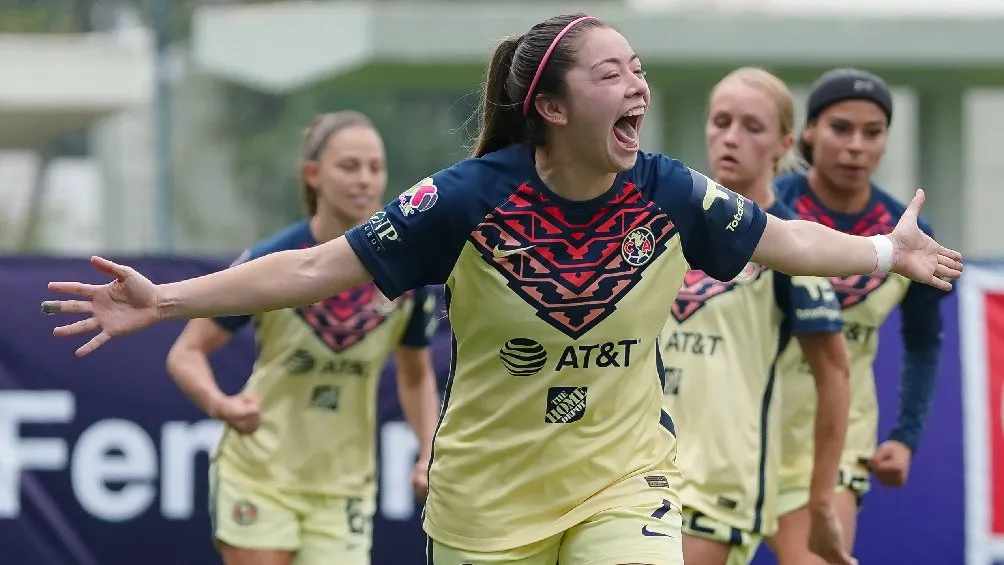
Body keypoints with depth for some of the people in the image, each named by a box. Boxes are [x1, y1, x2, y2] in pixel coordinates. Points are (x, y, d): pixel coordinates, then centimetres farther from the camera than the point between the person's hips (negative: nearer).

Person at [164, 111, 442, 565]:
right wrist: (220, 404, -30)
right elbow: (186, 353, -9)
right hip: (258, 474, -2)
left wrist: (430, 455, -5)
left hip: (342, 489, 2)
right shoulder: (270, 263, -14)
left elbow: (415, 376, 10)